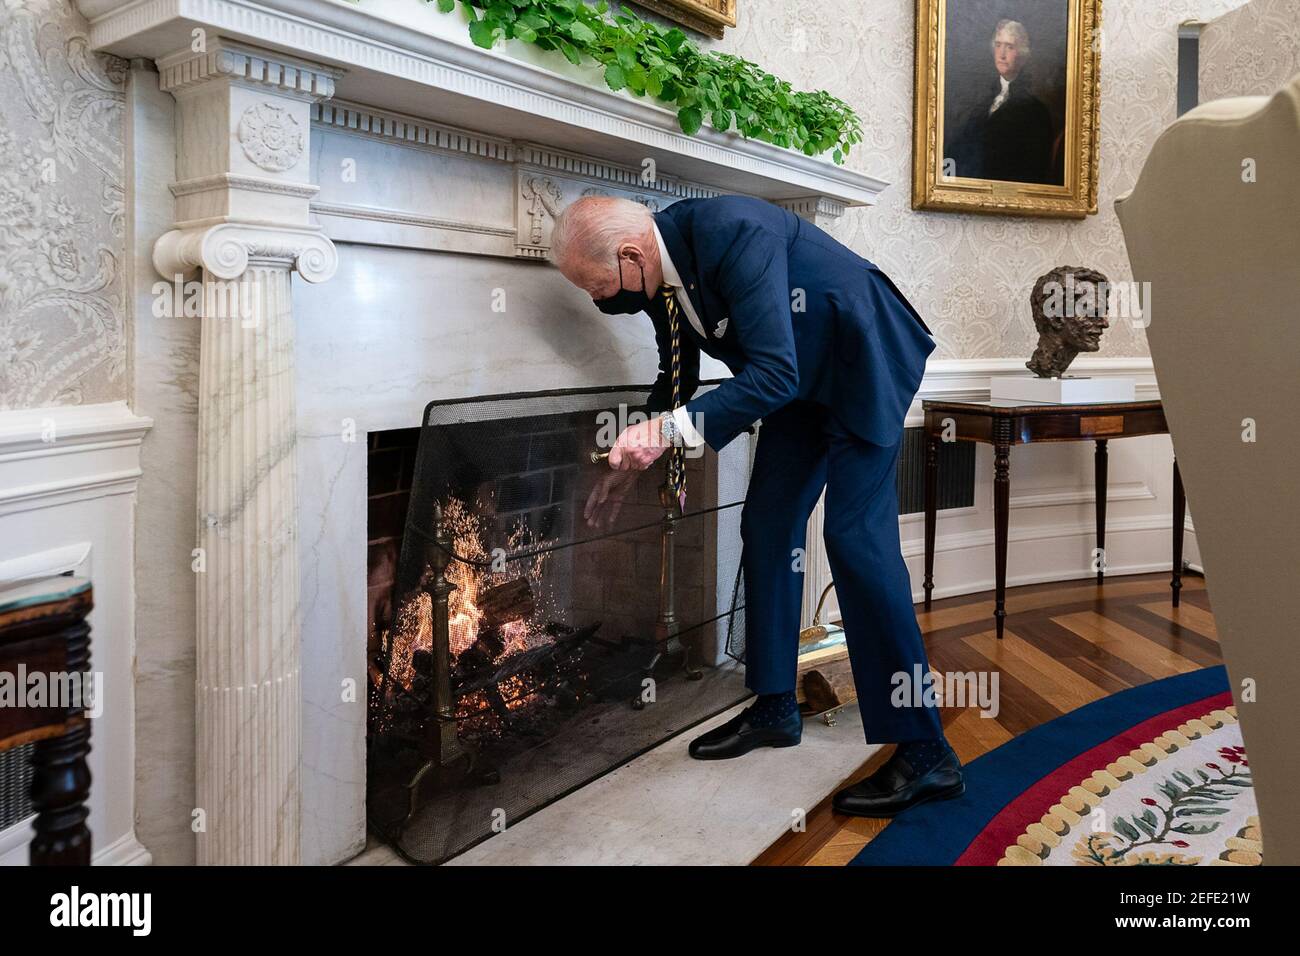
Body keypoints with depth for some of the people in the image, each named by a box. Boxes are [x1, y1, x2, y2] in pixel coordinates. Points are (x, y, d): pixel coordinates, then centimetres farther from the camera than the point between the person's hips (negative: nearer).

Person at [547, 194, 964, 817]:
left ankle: (923, 751, -9)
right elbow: (678, 376, 10)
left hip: (864, 364, -9)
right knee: (767, 526, 6)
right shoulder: (660, 272, -5)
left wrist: (671, 429, -36)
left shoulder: (732, 234, -32)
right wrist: (639, 454, 2)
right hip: (801, 384, 9)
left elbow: (774, 375, -36)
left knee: (855, 536, -16)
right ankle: (775, 708, 20)